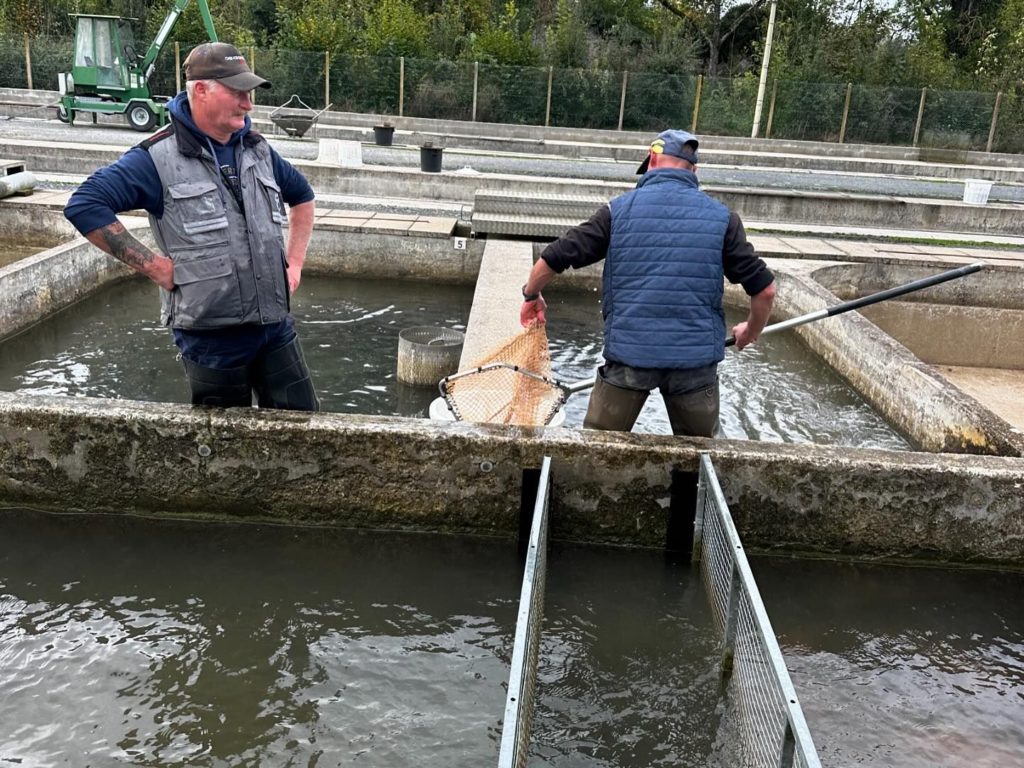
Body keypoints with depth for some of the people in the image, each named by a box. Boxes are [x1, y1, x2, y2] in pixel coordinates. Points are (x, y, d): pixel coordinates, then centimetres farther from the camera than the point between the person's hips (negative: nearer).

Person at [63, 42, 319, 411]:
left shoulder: (257, 149, 9)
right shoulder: (158, 158, -10)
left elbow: (302, 195, 26)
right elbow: (84, 205, -14)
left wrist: (295, 263, 15)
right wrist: (153, 266, -15)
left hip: (276, 325, 5)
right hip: (211, 337, -5)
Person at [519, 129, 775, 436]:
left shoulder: (619, 210, 1)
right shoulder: (721, 217, 3)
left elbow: (552, 258, 2)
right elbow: (764, 289, 3)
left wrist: (531, 296, 22)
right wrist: (751, 332, 23)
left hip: (629, 354, -1)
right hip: (696, 359, 1)